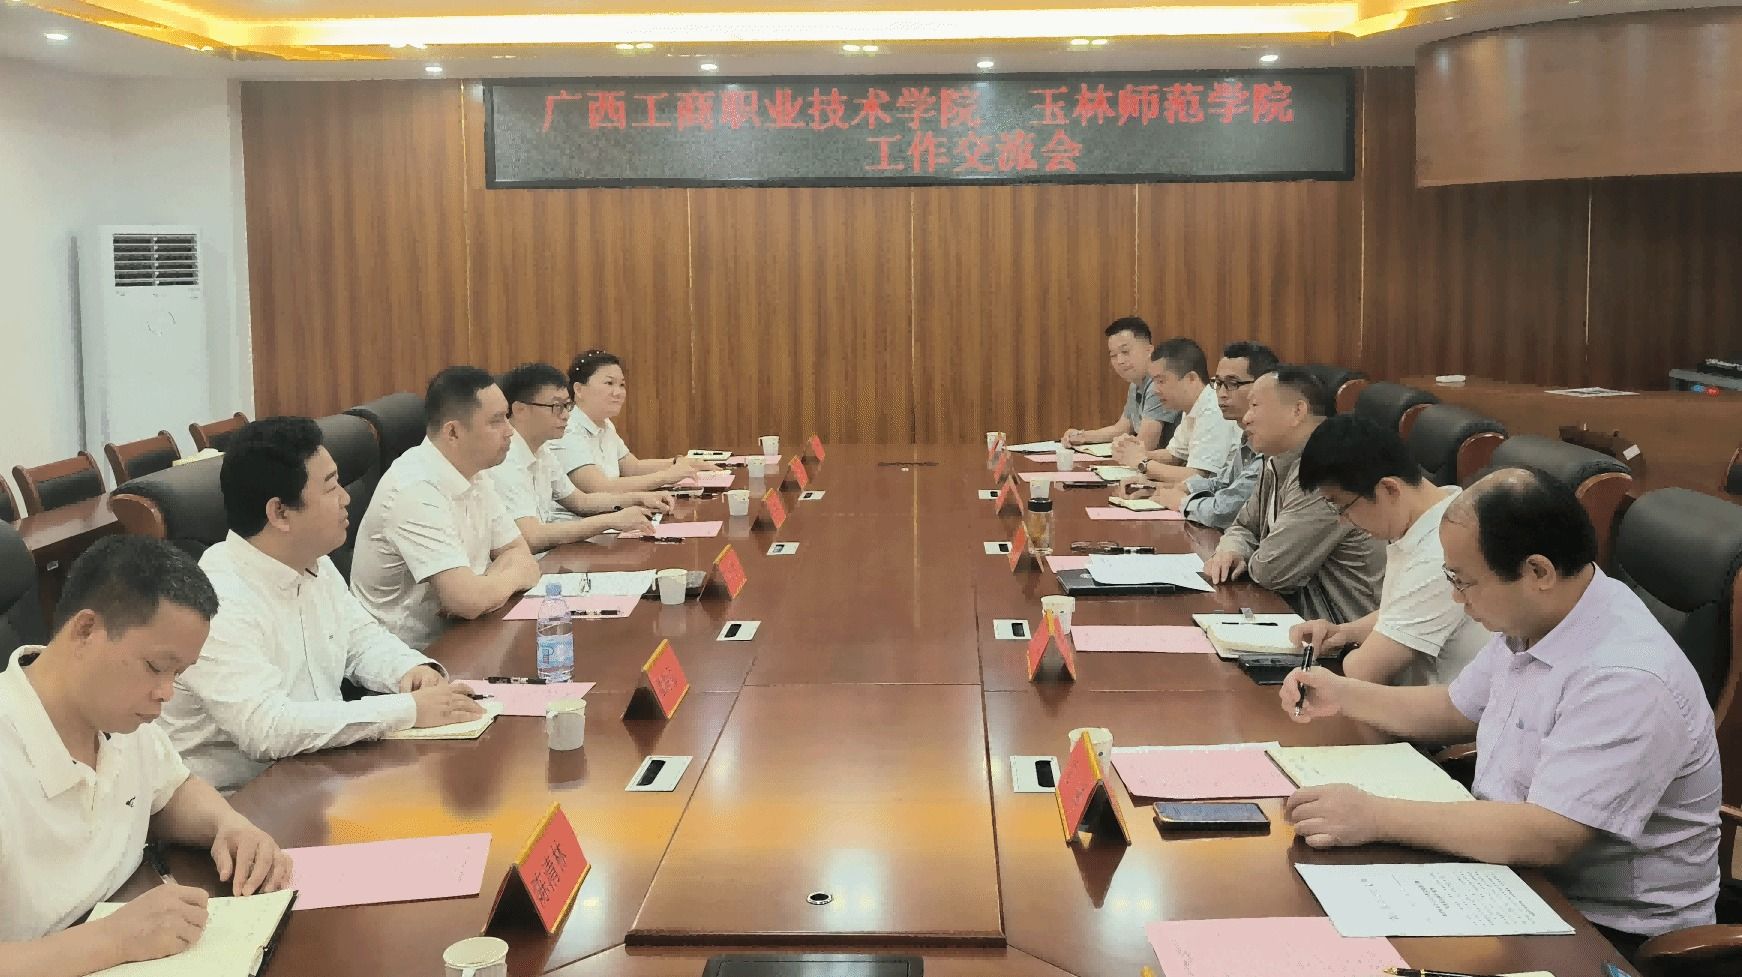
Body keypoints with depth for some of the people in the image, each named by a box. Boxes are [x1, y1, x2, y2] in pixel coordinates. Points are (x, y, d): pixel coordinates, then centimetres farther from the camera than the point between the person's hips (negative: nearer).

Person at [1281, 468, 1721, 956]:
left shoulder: (1626, 679, -27)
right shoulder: (1529, 621, 3)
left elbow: (1546, 836, -32)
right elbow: (1457, 711, 21)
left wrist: (1378, 817, -31)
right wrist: (1344, 696, 9)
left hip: (1610, 931, -8)